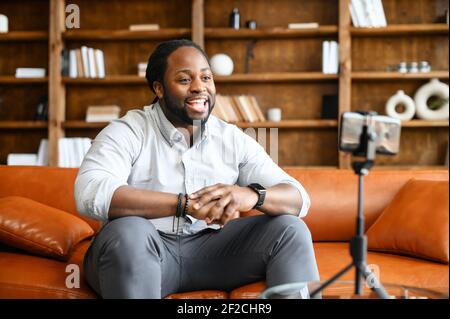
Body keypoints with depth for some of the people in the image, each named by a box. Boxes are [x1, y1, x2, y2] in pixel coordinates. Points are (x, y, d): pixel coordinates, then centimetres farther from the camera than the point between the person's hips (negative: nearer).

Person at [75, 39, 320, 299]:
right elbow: (90, 194, -24)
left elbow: (299, 199, -1)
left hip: (212, 250, 3)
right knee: (128, 232, -34)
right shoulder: (127, 133, -4)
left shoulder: (234, 139, 7)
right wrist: (184, 203, -31)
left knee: (290, 228, -12)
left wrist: (252, 195, -25)